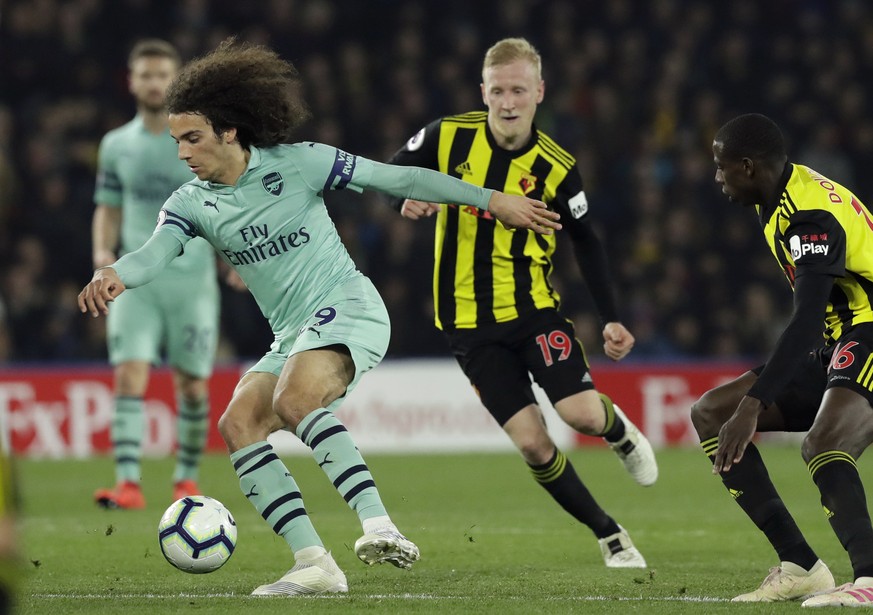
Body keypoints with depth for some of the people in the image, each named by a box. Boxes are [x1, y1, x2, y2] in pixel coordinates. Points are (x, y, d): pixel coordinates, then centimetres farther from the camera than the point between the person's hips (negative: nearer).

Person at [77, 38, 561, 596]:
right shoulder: (191, 203, 3)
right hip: (291, 335, 6)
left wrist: (491, 199, -3)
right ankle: (314, 564, -19)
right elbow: (157, 251, -16)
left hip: (347, 307, -6)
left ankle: (380, 525, -43)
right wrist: (117, 275, -41)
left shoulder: (297, 164, -9)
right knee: (239, 423, -16)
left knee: (294, 400, -33)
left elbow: (396, 178, -5)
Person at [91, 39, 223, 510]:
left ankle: (186, 479, 22)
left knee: (192, 385, 4)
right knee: (129, 374, -14)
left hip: (191, 277, -1)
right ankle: (128, 483, -19)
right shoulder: (116, 145, 9)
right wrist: (102, 250, -2)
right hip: (135, 277, 1)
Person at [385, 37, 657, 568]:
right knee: (532, 444, -9)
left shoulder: (556, 168, -8)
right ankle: (609, 535, 9)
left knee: (582, 413, -18)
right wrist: (407, 200, -16)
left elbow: (587, 244, 1)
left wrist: (611, 319, -6)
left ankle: (619, 429, 21)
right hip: (471, 323, 0)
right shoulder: (449, 137, -8)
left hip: (534, 307, 0)